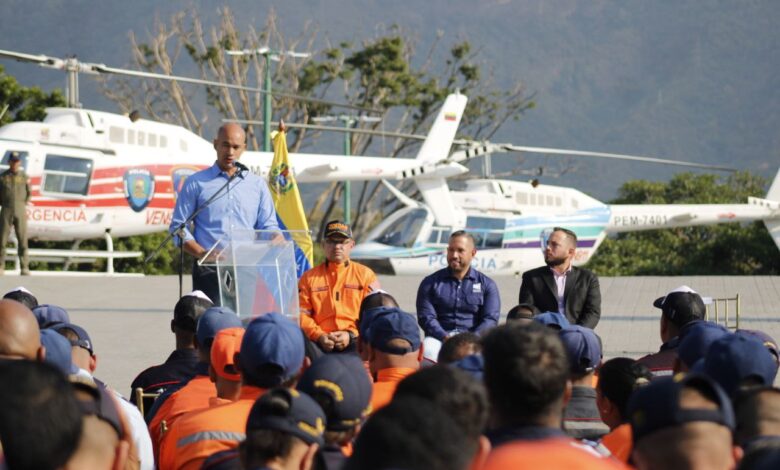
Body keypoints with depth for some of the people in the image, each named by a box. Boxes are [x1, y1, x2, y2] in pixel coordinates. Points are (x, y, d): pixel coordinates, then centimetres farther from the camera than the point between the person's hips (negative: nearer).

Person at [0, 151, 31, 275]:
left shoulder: (24, 177, 6)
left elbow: (29, 193, 14)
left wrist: (24, 205, 5)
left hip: (20, 212, 0)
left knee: (22, 240, -4)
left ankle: (25, 267, -3)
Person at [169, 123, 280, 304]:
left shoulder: (258, 185, 17)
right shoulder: (196, 183, 9)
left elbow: (269, 227, 15)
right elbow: (178, 226, 5)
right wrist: (202, 253, -12)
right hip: (209, 269, -2)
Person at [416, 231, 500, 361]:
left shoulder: (487, 285, 13)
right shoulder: (430, 283, 13)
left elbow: (490, 319, 3)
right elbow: (426, 316, 3)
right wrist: (445, 338, -16)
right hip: (439, 338, 0)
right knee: (428, 350, -36)